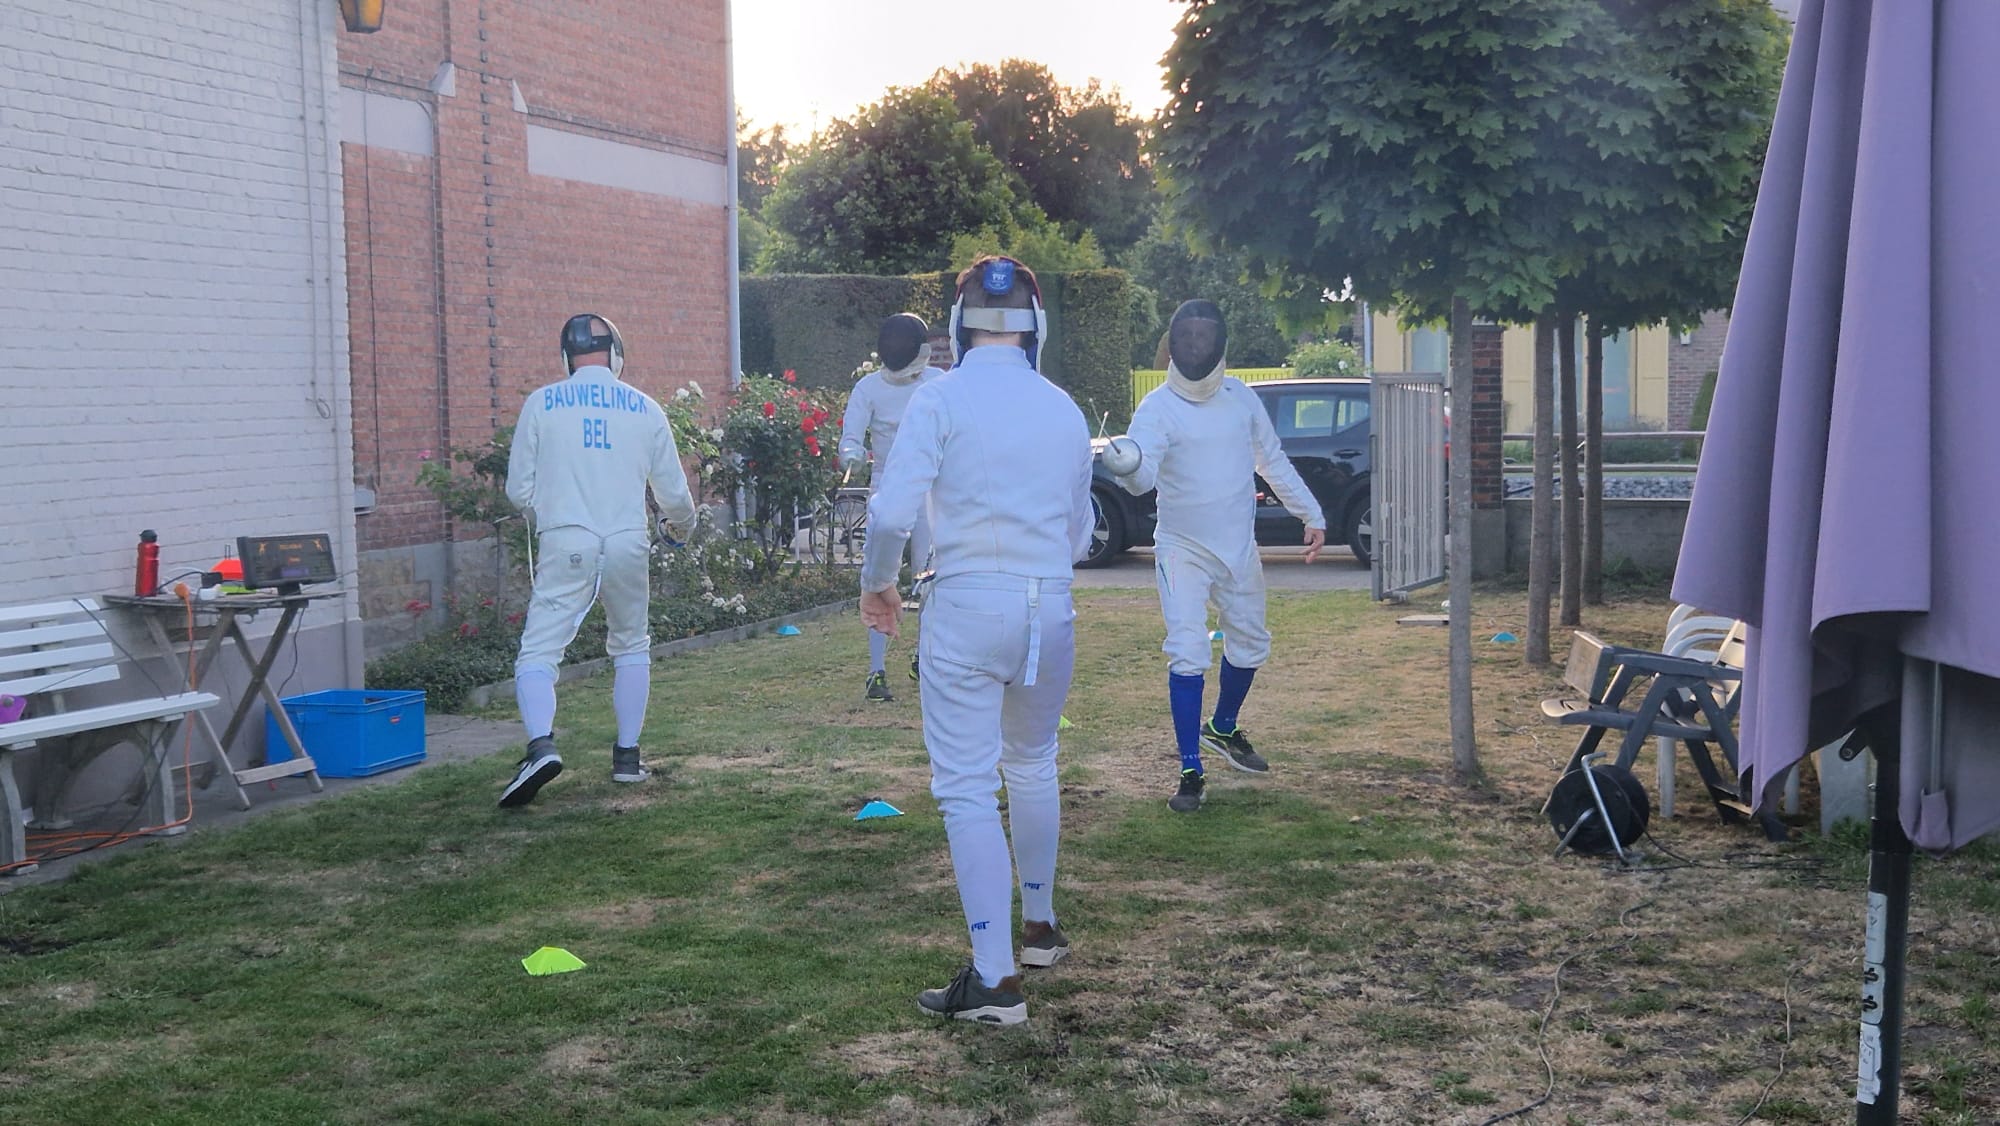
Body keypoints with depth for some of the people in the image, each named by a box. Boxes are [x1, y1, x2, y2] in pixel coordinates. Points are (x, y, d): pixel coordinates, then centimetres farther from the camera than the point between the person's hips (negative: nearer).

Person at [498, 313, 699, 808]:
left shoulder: (542, 403, 2)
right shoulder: (644, 408, 6)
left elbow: (518, 490, 3)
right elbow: (673, 493, 9)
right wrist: (682, 524, 31)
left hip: (565, 544, -2)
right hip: (627, 543, 2)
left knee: (538, 652, -3)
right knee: (631, 649, 20)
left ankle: (541, 745, -25)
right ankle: (627, 756, 20)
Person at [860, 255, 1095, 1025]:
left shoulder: (941, 398, -6)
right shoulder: (1064, 408, 8)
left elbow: (893, 510, -15)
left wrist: (876, 583, 3)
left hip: (967, 607, -4)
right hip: (1051, 607, 5)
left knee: (967, 789, -1)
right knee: (1032, 766, 24)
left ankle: (995, 977, -7)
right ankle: (1040, 925, 38)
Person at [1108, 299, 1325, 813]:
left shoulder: (1240, 397, 0)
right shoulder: (1157, 408, -15)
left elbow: (1273, 461, 12)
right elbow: (1143, 477, -32)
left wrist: (1311, 515, 10)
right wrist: (1127, 466, -55)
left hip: (1239, 546, 5)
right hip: (1183, 549, -5)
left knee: (1249, 645, 19)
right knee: (1188, 655, -15)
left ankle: (1223, 729, 45)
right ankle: (1191, 772, -6)